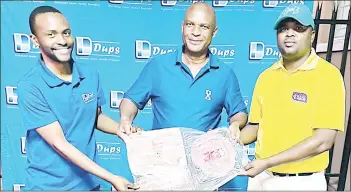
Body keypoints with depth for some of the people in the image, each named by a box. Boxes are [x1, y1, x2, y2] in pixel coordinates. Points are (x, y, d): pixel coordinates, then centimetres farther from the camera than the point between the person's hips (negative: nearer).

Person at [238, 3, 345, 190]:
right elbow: (255, 126, 7)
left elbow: (324, 140, -18)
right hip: (261, 175, 4)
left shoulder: (328, 75, -12)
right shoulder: (266, 76, 2)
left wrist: (268, 162, -22)